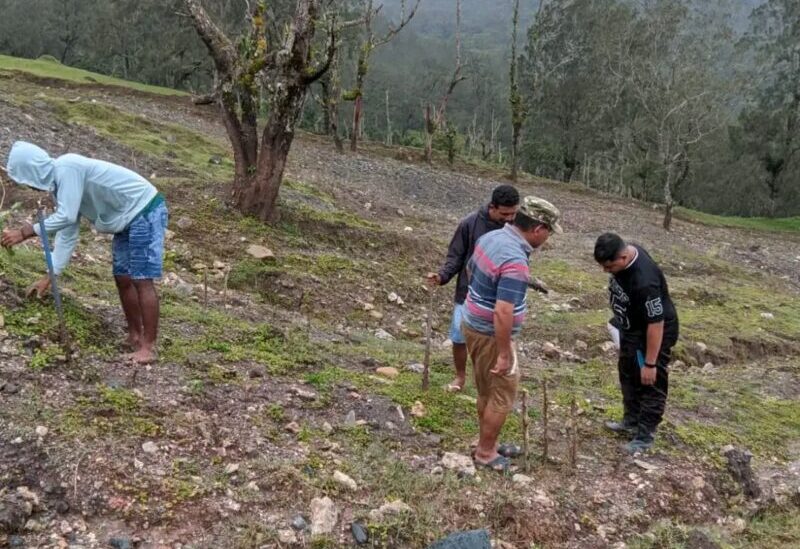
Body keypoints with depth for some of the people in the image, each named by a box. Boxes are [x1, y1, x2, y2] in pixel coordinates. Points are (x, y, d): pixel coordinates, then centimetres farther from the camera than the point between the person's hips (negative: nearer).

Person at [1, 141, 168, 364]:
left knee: (141, 280, -10)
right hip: (129, 219, 10)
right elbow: (67, 234, 10)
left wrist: (24, 232, -16)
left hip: (145, 212, -10)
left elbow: (66, 217, -25)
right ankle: (135, 336, 22)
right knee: (123, 279, 11)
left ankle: (148, 346, -6)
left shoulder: (67, 168, -20)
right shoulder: (59, 184, 9)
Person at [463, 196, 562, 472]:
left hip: (473, 324, 9)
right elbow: (503, 313, -32)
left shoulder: (490, 237, 0)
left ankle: (486, 443, 36)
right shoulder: (515, 261, -29)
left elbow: (470, 269, 19)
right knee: (502, 396, 8)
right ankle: (485, 453, 20)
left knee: (486, 391, 22)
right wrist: (504, 354, -24)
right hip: (490, 334, -9)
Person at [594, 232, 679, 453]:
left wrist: (650, 363, -27)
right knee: (628, 374, 21)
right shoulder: (624, 253, -13)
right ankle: (631, 422, 38)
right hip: (632, 328, 10)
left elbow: (656, 323, -33)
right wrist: (620, 320, 20)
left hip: (655, 332, -10)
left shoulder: (644, 281, -39)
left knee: (651, 383, 2)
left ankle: (645, 435, 15)